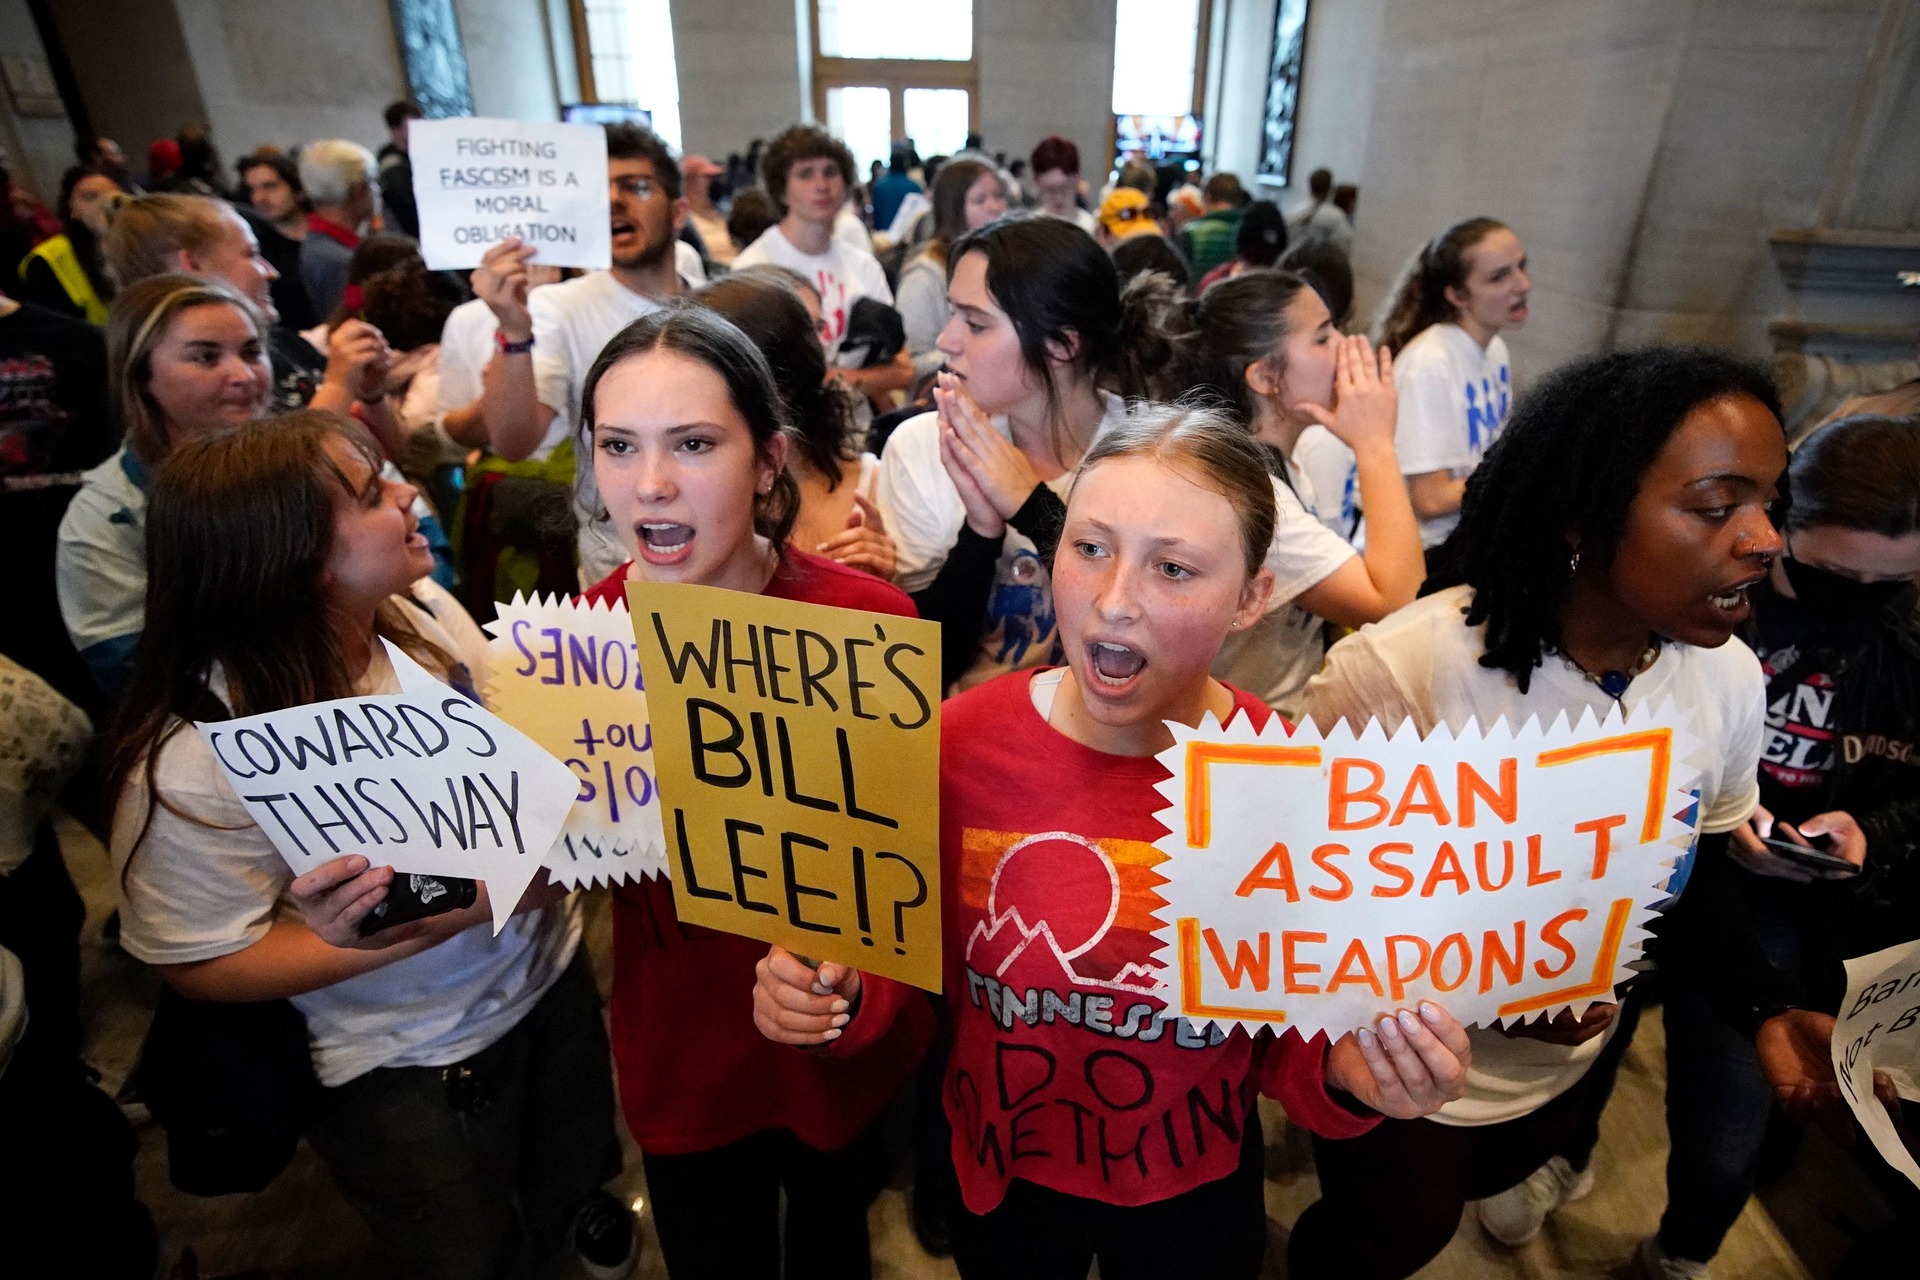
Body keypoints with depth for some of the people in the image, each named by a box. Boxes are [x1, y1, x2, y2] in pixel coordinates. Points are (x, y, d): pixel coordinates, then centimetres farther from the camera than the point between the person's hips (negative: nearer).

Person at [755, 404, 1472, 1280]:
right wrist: (833, 999, -26)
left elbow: (1291, 1045, -9)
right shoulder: (955, 744, -22)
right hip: (996, 1169, 1)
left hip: (1196, 1190, 0)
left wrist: (1348, 1076, -29)